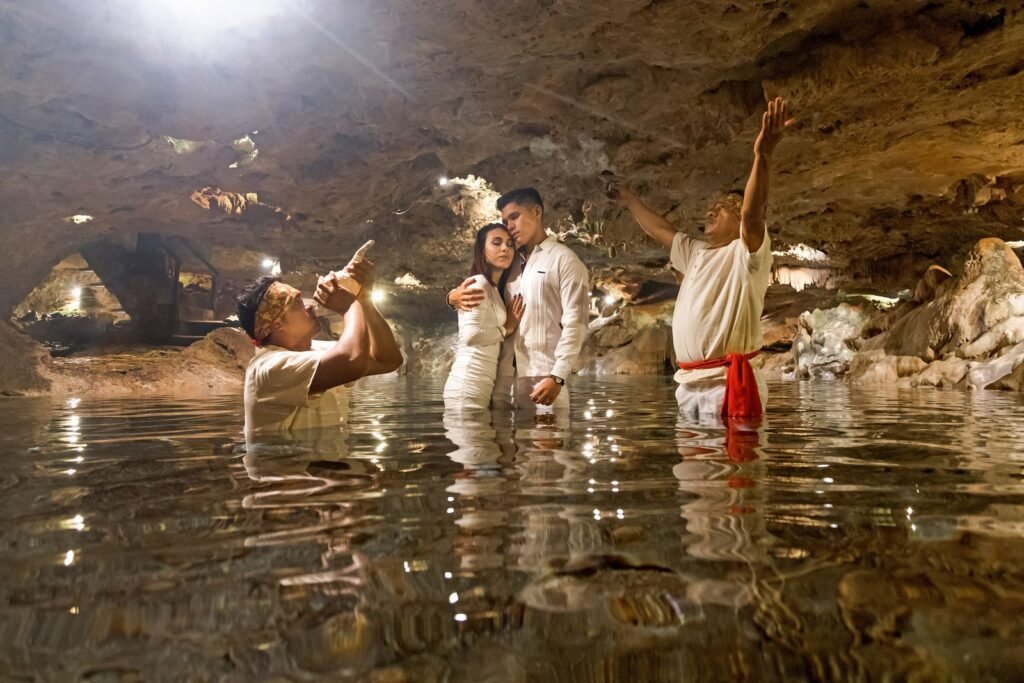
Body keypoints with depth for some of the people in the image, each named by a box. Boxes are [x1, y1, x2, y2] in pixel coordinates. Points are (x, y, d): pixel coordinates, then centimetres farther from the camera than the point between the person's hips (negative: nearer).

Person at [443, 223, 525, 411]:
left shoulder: (494, 289, 21)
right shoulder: (479, 284, -7)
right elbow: (471, 334, -19)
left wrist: (510, 325, 4)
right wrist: (505, 330, -5)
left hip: (482, 385, 9)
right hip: (468, 384, -9)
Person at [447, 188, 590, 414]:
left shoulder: (564, 260, 2)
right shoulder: (511, 262, 20)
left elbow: (575, 323, -6)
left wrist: (557, 377, -17)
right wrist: (454, 297, -1)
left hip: (544, 377, -5)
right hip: (505, 377, 6)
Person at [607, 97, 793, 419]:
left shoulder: (746, 254, -3)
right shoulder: (695, 252, 21)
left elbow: (752, 214, -22)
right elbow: (660, 229, 34)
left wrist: (762, 157, -35)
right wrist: (628, 199, 41)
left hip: (728, 383, -8)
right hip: (688, 382, 8)